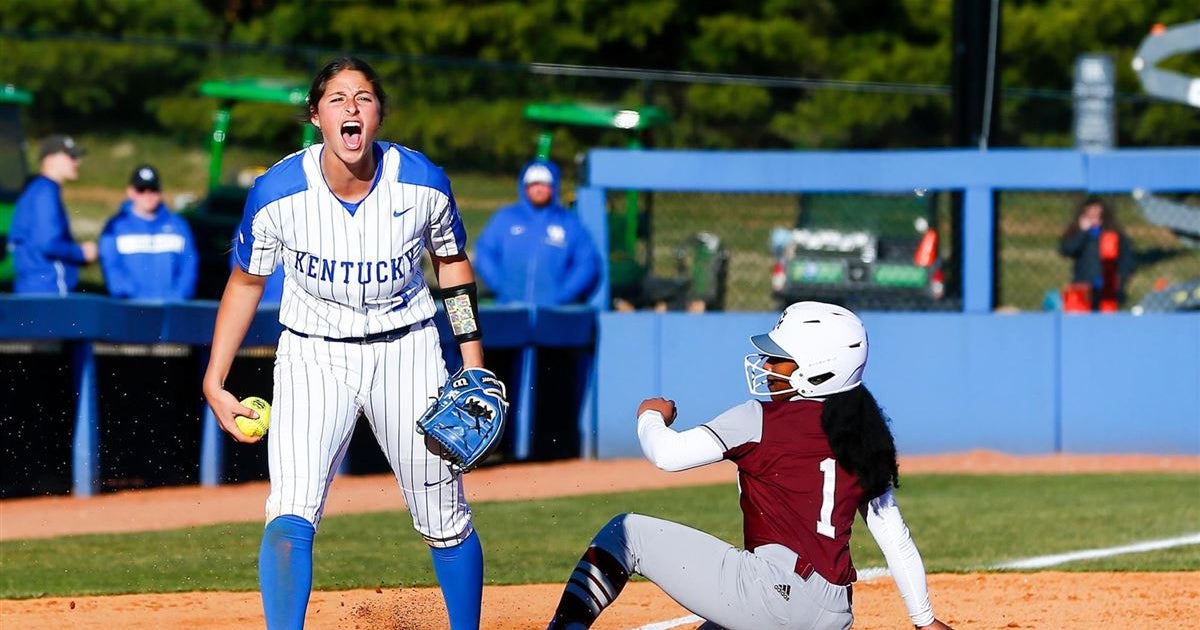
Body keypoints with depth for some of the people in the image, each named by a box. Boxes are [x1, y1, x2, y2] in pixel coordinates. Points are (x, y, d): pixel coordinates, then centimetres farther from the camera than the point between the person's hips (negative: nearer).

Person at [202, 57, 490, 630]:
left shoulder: (423, 183, -13)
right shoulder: (278, 192, -17)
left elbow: (452, 262, 5)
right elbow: (246, 281, 0)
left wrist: (474, 365, 2)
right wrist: (214, 382, -3)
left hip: (407, 352, 1)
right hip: (314, 356, -1)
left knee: (446, 522, 10)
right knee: (290, 517, -21)